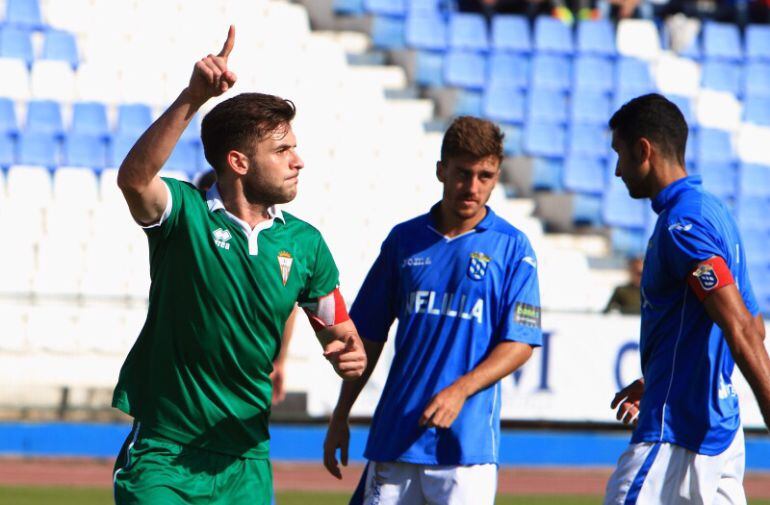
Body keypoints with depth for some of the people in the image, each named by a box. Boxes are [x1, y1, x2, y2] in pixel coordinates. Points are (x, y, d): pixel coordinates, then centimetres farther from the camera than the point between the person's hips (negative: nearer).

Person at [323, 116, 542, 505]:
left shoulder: (511, 247, 1)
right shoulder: (405, 240, 11)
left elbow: (520, 342, -4)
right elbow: (368, 337, 16)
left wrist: (460, 390, -18)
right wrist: (340, 416, 14)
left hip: (467, 440, -3)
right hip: (394, 437, 3)